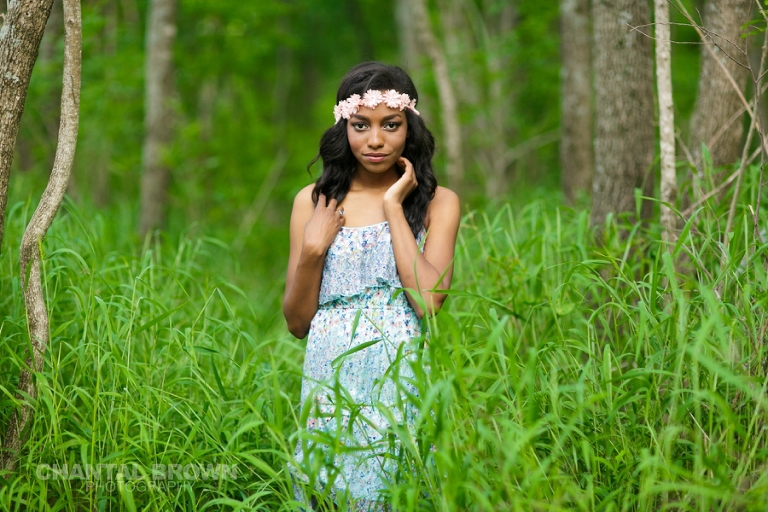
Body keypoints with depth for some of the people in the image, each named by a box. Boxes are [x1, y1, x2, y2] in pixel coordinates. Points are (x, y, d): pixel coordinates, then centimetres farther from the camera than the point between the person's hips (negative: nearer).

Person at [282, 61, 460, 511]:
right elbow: (297, 322, 7)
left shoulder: (437, 203, 2)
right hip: (331, 386, 2)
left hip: (402, 384, -1)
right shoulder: (314, 202, 6)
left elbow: (428, 302, -14)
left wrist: (393, 208, -9)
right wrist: (312, 249, -9)